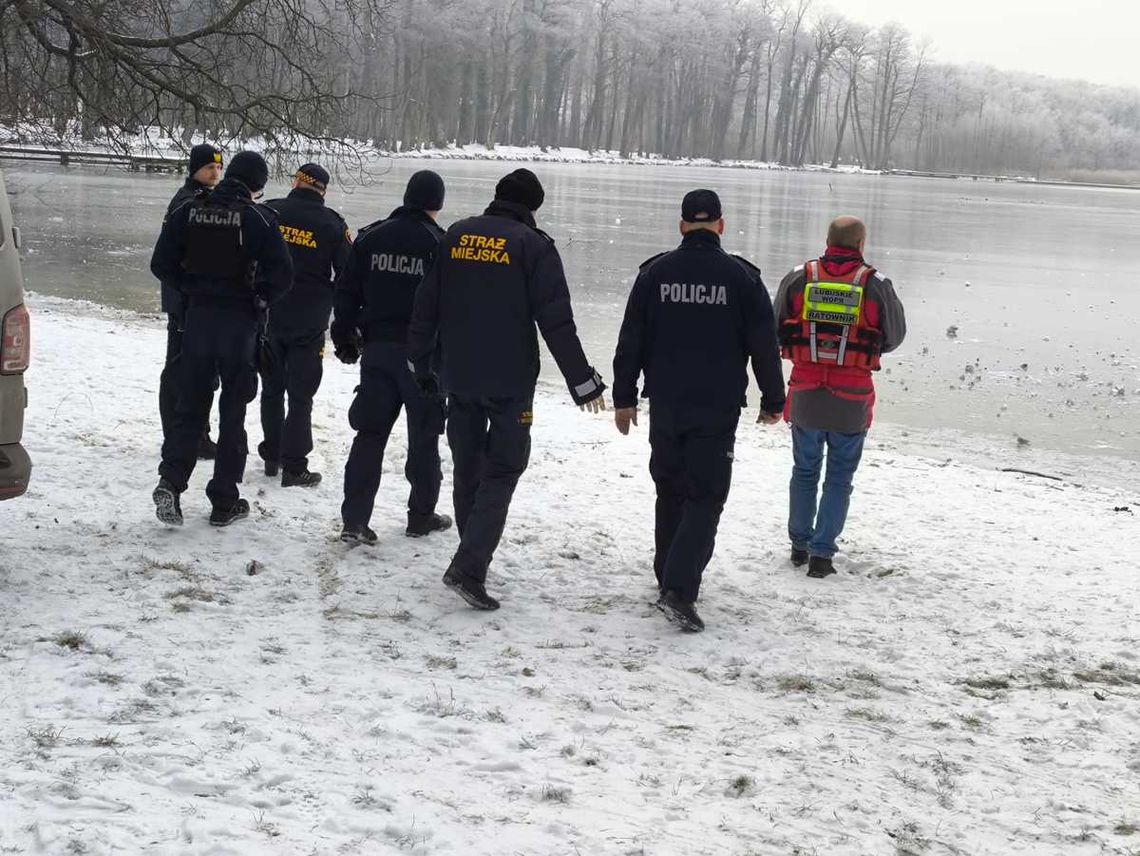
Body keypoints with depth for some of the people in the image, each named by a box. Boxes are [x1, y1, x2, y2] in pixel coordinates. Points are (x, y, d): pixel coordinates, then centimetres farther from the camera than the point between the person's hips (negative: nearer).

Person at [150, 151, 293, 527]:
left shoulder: (188, 211, -1)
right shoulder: (258, 218, -11)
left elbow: (161, 263, 0)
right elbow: (282, 274, -15)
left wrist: (192, 289, 11)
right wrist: (260, 298, 2)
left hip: (197, 317, 3)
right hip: (240, 323, -3)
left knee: (189, 407, 13)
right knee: (233, 412, 8)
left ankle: (170, 481, -6)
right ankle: (224, 502, 12)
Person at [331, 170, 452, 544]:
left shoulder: (370, 237, 3)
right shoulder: (439, 243, -8)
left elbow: (346, 292, 5)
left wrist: (344, 338, 14)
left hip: (378, 348, 3)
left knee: (370, 432, 5)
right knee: (423, 436, 9)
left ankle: (354, 520, -1)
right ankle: (421, 516, 17)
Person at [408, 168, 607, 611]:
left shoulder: (456, 235, 8)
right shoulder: (534, 245, -6)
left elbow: (425, 304, 10)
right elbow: (556, 321, -10)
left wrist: (419, 360, 21)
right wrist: (582, 381, -4)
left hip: (459, 376, 5)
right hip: (510, 382, -5)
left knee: (467, 467, 16)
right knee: (501, 471, -2)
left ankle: (474, 557, 26)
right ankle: (469, 568, -14)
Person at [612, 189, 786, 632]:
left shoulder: (654, 273, 2)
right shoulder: (741, 277, -4)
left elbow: (630, 341, 5)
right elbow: (764, 346, -1)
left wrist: (624, 397, 14)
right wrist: (773, 400, 11)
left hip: (665, 407, 3)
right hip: (717, 412, -3)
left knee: (670, 492, 18)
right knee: (705, 497, -1)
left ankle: (669, 579, 25)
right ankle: (679, 589, -15)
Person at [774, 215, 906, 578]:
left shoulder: (798, 278, -3)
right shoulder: (876, 285, -7)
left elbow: (776, 331, 5)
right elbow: (894, 337, 5)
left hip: (805, 396, 2)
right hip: (851, 401, -2)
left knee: (805, 471, 18)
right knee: (839, 477, 9)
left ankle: (799, 546, 26)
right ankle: (821, 553, 6)